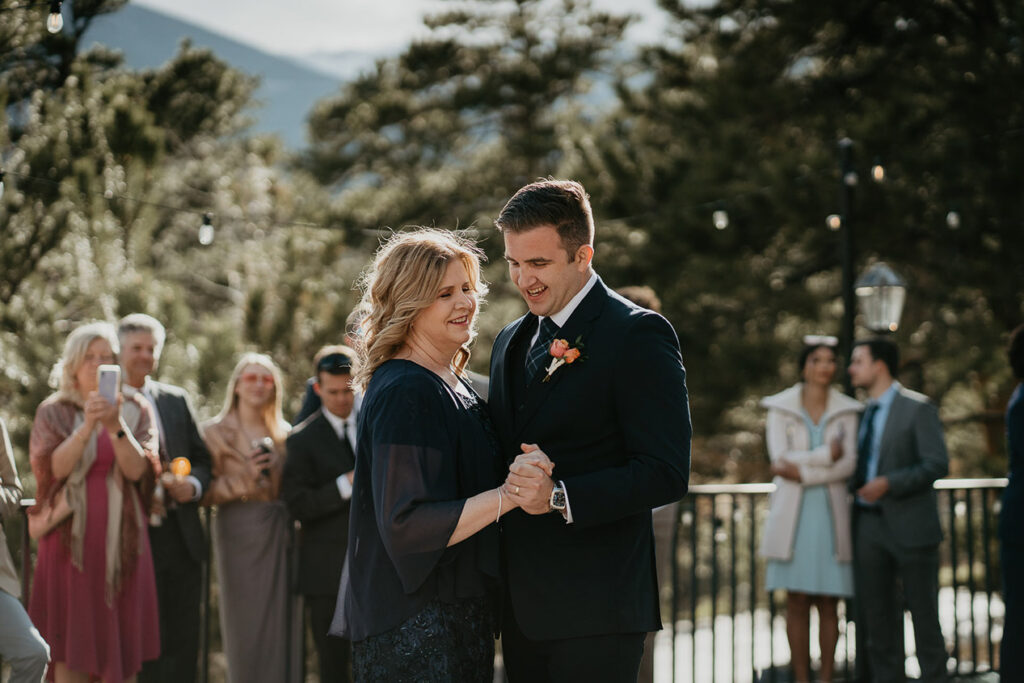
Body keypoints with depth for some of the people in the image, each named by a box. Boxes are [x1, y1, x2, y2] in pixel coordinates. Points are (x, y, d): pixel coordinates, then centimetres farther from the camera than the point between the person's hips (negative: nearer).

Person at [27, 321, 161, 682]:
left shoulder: (136, 411, 8)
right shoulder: (53, 412, 6)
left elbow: (138, 469, -6)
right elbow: (53, 467, -10)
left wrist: (117, 426, -20)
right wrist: (86, 428, -22)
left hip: (120, 540, 1)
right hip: (70, 540, -1)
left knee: (121, 640, -1)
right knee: (71, 645, -4)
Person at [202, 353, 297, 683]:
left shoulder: (283, 433, 13)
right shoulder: (215, 432, 3)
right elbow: (207, 492, -4)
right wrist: (243, 480, -15)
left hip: (279, 535, 4)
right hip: (239, 533, -3)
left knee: (280, 623, 2)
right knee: (245, 622, -4)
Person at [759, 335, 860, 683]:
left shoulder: (846, 411, 7)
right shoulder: (781, 409, 4)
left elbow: (848, 465, -4)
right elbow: (780, 459, -7)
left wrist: (803, 471, -12)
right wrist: (825, 455, -10)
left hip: (830, 514, 1)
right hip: (793, 514, -1)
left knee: (828, 603, 0)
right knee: (797, 602, -1)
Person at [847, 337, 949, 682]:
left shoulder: (917, 408, -5)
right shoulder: (863, 412, 15)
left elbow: (937, 465, -13)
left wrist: (888, 483, -21)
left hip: (909, 525, -6)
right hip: (868, 522, 6)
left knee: (923, 612, 1)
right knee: (877, 614, 7)